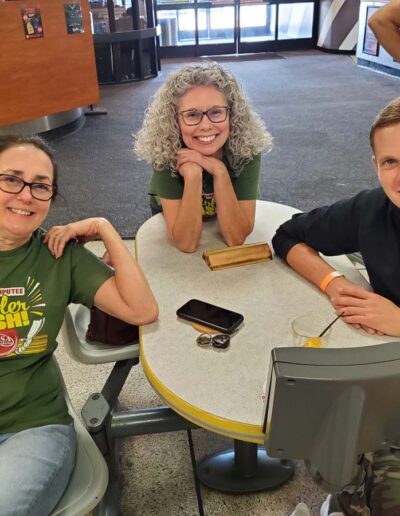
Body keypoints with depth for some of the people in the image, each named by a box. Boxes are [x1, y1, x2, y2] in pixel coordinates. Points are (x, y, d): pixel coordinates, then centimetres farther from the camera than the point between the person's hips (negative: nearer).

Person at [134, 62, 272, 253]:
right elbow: (185, 243, -34)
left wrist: (219, 172, -41)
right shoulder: (165, 152, -32)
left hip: (223, 221, 1)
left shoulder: (246, 148, -29)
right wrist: (192, 175, -45)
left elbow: (236, 237, -31)